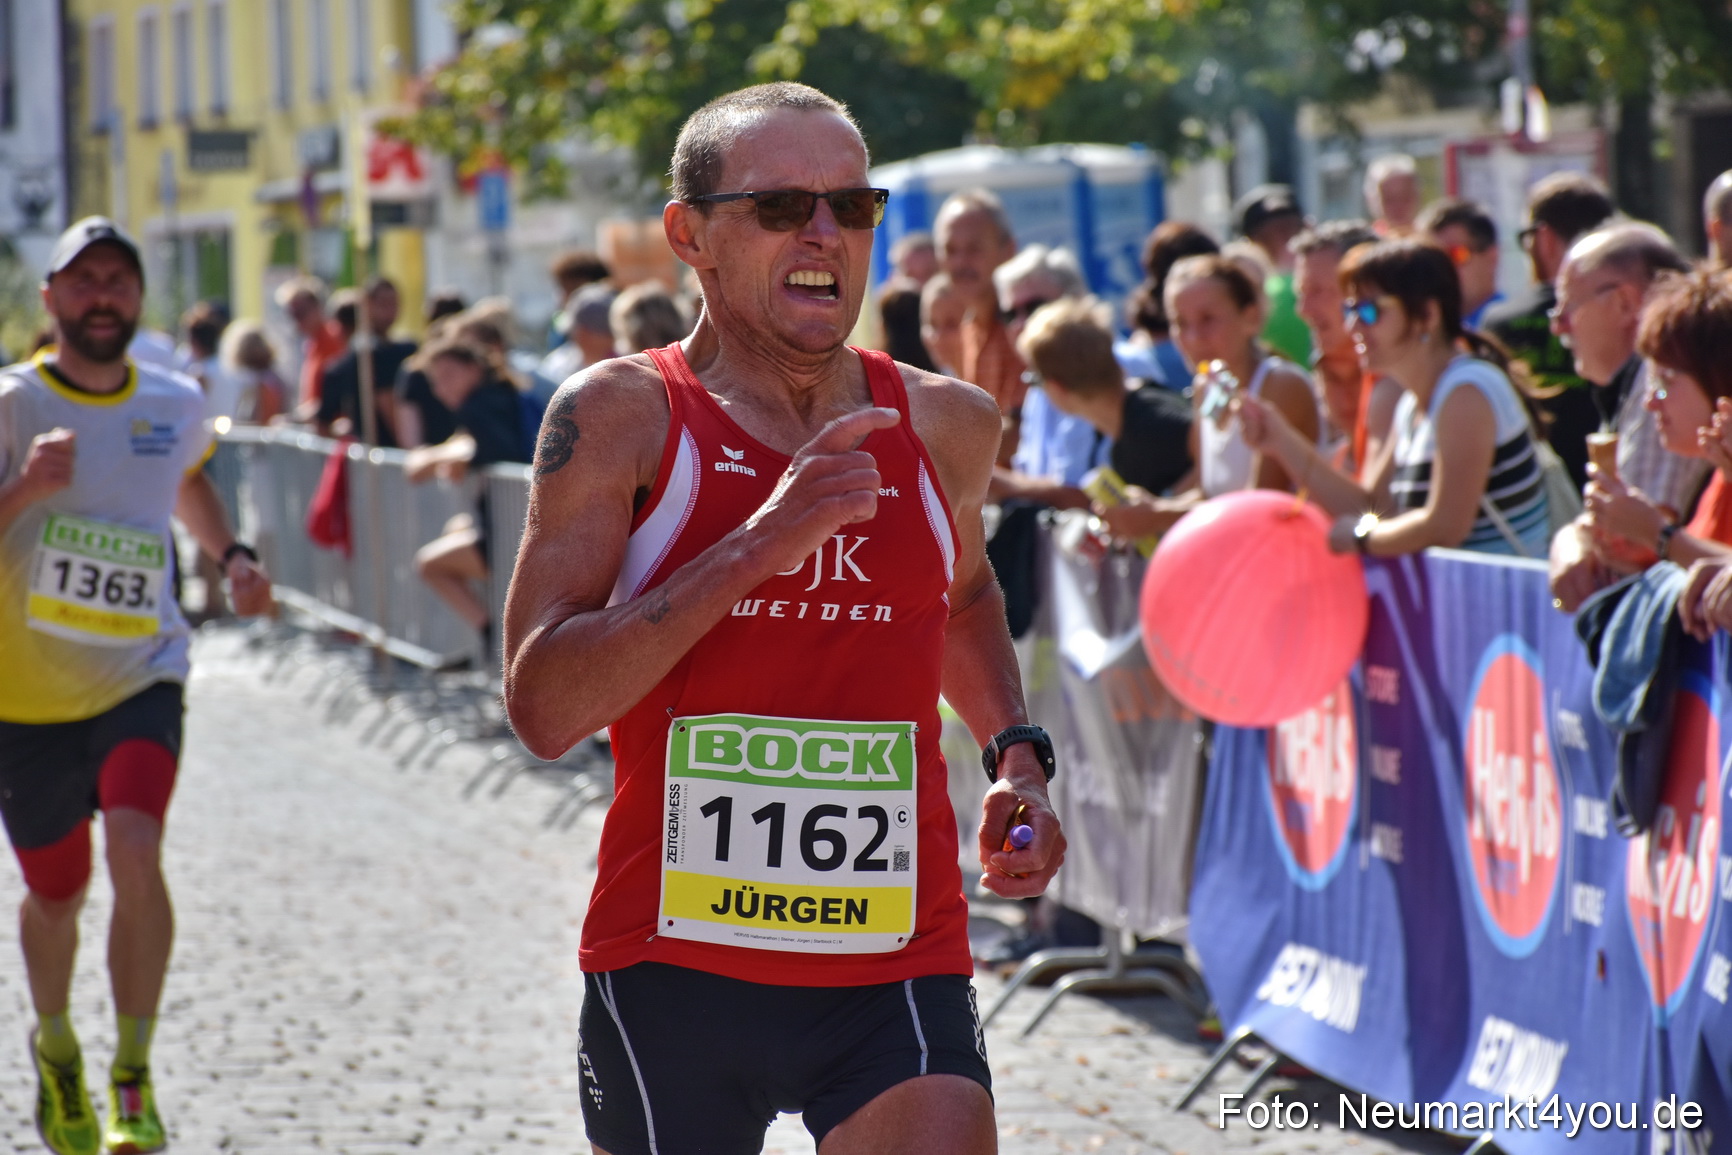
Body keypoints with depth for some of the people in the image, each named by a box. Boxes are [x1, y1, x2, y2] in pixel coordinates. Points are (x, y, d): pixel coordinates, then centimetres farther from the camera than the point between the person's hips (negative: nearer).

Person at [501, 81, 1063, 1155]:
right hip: (669, 972, -2)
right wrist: (758, 544, -23)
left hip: (896, 973, 2)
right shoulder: (621, 414, -5)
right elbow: (543, 707, -17)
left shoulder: (945, 426, 7)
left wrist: (1017, 754, 13)